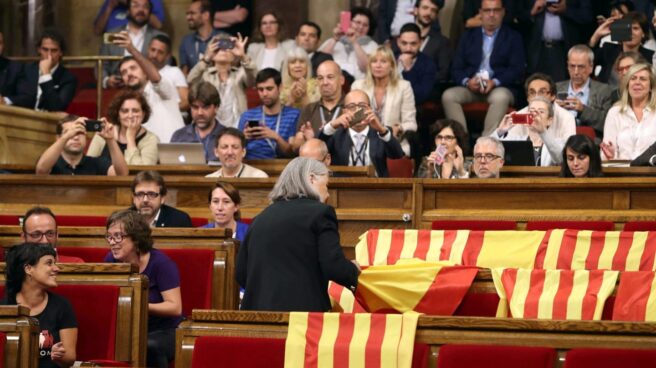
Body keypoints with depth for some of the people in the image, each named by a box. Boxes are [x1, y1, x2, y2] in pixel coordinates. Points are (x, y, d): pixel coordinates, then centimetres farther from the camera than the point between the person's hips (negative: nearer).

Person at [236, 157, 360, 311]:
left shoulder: (261, 218, 15)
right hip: (302, 309, -6)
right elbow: (334, 267, -11)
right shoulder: (320, 212, -2)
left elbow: (241, 275, 14)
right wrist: (354, 271, 11)